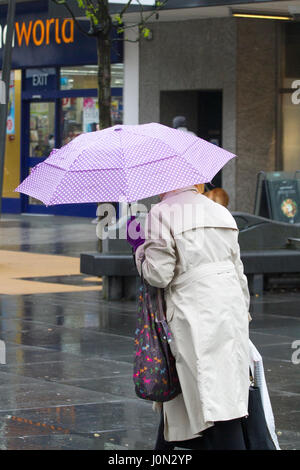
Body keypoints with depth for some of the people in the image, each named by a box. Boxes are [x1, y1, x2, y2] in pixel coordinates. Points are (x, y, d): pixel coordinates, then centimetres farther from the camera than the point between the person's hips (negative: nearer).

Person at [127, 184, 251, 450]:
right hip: (232, 307, 6)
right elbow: (238, 271, 16)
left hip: (195, 315, -6)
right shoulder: (222, 213, 14)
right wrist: (243, 313, 25)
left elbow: (158, 276, -9)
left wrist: (140, 247, 7)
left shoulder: (161, 213, -6)